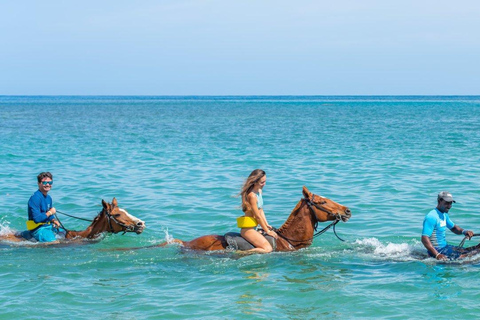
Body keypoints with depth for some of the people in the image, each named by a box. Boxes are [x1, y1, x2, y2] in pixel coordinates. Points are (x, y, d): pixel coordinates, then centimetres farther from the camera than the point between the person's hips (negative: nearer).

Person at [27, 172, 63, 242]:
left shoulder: (48, 198, 12)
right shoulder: (35, 198, -16)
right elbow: (37, 218, -22)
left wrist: (54, 220, 1)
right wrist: (50, 212, -10)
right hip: (38, 228, -10)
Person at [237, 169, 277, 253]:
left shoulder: (259, 191, 10)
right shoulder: (252, 195, -19)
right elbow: (258, 216, -15)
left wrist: (267, 225, 10)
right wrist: (267, 231, -7)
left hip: (254, 228, 10)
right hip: (248, 229, -10)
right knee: (268, 249, -21)